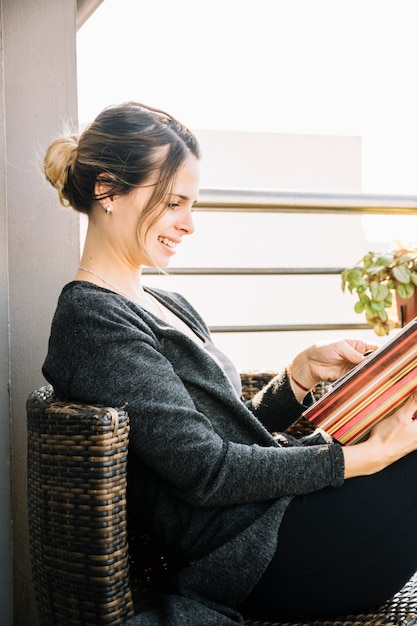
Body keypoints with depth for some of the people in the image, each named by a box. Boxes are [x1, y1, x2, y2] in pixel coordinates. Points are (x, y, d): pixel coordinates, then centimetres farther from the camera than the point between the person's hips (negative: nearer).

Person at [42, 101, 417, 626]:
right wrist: (367, 454, -17)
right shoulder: (93, 321, -15)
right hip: (260, 554, -8)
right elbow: (208, 471, -19)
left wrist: (302, 372, -3)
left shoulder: (167, 307, 15)